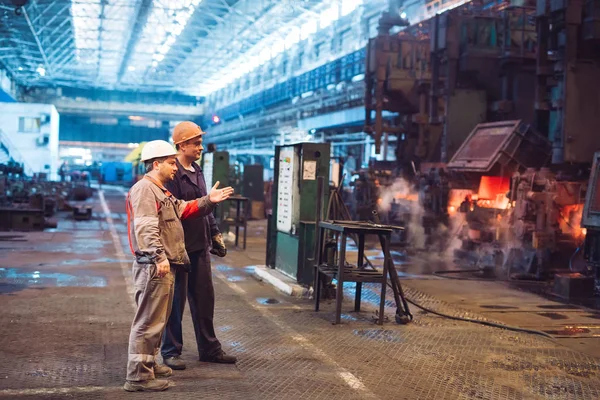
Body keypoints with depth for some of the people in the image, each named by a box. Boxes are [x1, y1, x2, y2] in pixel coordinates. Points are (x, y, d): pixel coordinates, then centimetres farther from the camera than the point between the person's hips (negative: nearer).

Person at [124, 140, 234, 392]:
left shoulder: (162, 191, 22)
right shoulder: (144, 189, -13)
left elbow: (184, 210, 23)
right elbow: (146, 228, -24)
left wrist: (208, 200, 12)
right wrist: (159, 257, -32)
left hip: (165, 266, 11)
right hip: (153, 266, -11)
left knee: (158, 319, 20)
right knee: (148, 321, -8)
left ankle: (149, 364, 32)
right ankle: (138, 376, -4)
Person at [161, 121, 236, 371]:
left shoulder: (197, 171, 13)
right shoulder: (173, 173, -16)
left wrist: (215, 233, 17)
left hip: (200, 246, 8)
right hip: (179, 246, -8)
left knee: (204, 298, 14)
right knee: (176, 300, 4)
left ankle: (209, 349, 24)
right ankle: (171, 351, 17)